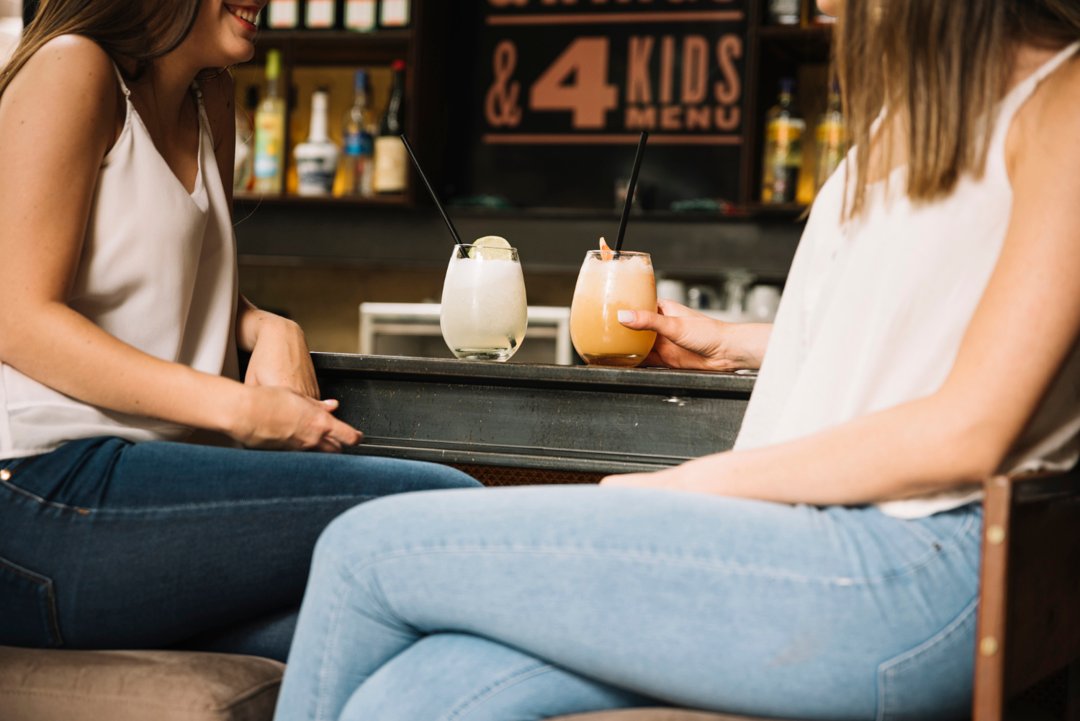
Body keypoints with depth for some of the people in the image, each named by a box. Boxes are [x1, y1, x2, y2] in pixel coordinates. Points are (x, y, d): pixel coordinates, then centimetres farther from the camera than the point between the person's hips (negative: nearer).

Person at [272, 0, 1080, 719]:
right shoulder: (914, 104, 22)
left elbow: (967, 432, -14)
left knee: (370, 546, -11)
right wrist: (736, 343, 28)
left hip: (912, 573, -8)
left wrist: (687, 485, -9)